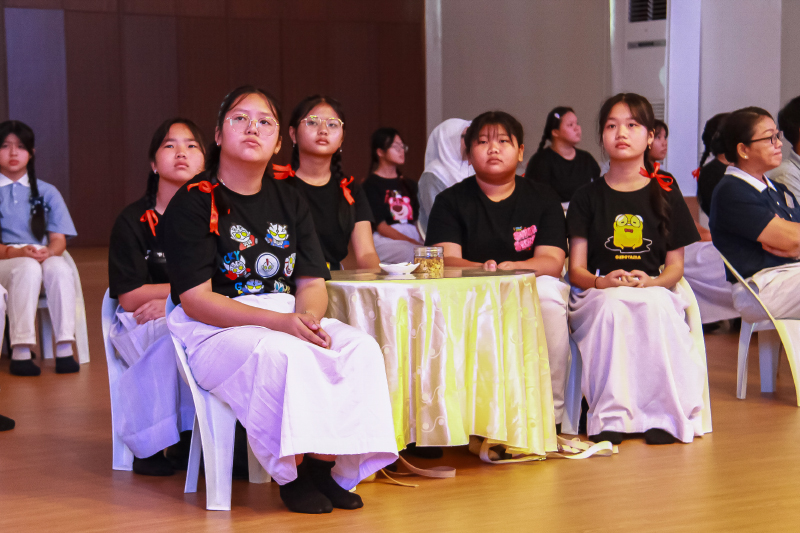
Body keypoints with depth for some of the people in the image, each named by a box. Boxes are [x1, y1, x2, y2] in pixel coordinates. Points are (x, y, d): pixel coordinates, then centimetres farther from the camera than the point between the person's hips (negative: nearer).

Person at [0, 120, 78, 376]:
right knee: (28, 268, -37)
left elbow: (59, 238, 7)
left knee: (59, 267, -34)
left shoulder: (47, 192, 15)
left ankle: (64, 349, -37)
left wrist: (49, 252, -17)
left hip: (45, 258, 2)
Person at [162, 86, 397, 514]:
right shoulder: (193, 203, -5)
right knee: (285, 355, -36)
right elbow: (196, 299, -14)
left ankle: (325, 463, -19)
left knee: (362, 348, -21)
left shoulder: (289, 201, 13)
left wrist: (307, 318, -19)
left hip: (289, 322, 6)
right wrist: (279, 322, -25)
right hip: (213, 331, -6)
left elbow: (313, 284, 8)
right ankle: (293, 472, -20)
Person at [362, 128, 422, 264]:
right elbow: (381, 226, -5)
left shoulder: (409, 185, 27)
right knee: (413, 253, -40)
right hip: (384, 241, -6)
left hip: (414, 237, 6)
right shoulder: (371, 185, 5)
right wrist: (412, 242, -16)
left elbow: (417, 221, 17)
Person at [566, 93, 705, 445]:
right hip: (599, 294, 0)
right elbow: (576, 269, 6)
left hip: (653, 292, 0)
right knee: (614, 307, -37)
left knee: (656, 306, -37)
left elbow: (675, 266, 10)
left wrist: (652, 282, -14)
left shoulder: (665, 194, 13)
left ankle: (663, 415, -34)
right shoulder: (588, 197, 12)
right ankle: (611, 417, -37)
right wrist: (602, 282, -17)